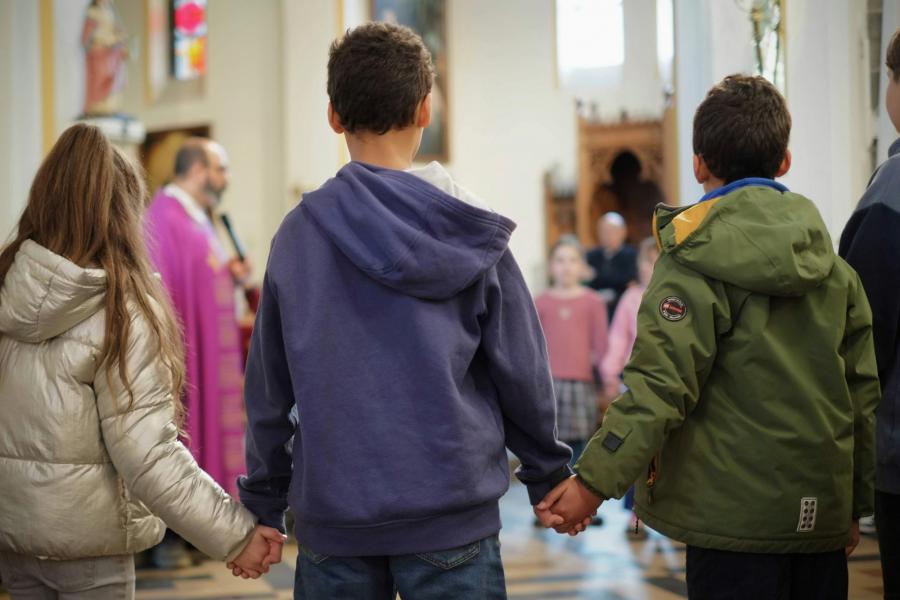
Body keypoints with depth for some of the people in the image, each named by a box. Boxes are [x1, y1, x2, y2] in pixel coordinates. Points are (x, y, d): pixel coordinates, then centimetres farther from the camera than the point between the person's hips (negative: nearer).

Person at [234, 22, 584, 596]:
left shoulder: (298, 232, -1)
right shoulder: (471, 232, -5)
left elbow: (268, 387, 4)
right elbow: (522, 371, 0)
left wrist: (263, 503, 14)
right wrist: (549, 476, 14)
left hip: (331, 519, 2)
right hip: (452, 515, -1)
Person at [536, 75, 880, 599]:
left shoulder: (694, 263, -8)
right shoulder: (834, 264, 9)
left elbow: (660, 386, -18)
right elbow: (863, 391, 12)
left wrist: (594, 481, -18)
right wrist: (857, 505, 21)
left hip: (735, 516, -5)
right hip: (823, 516, 5)